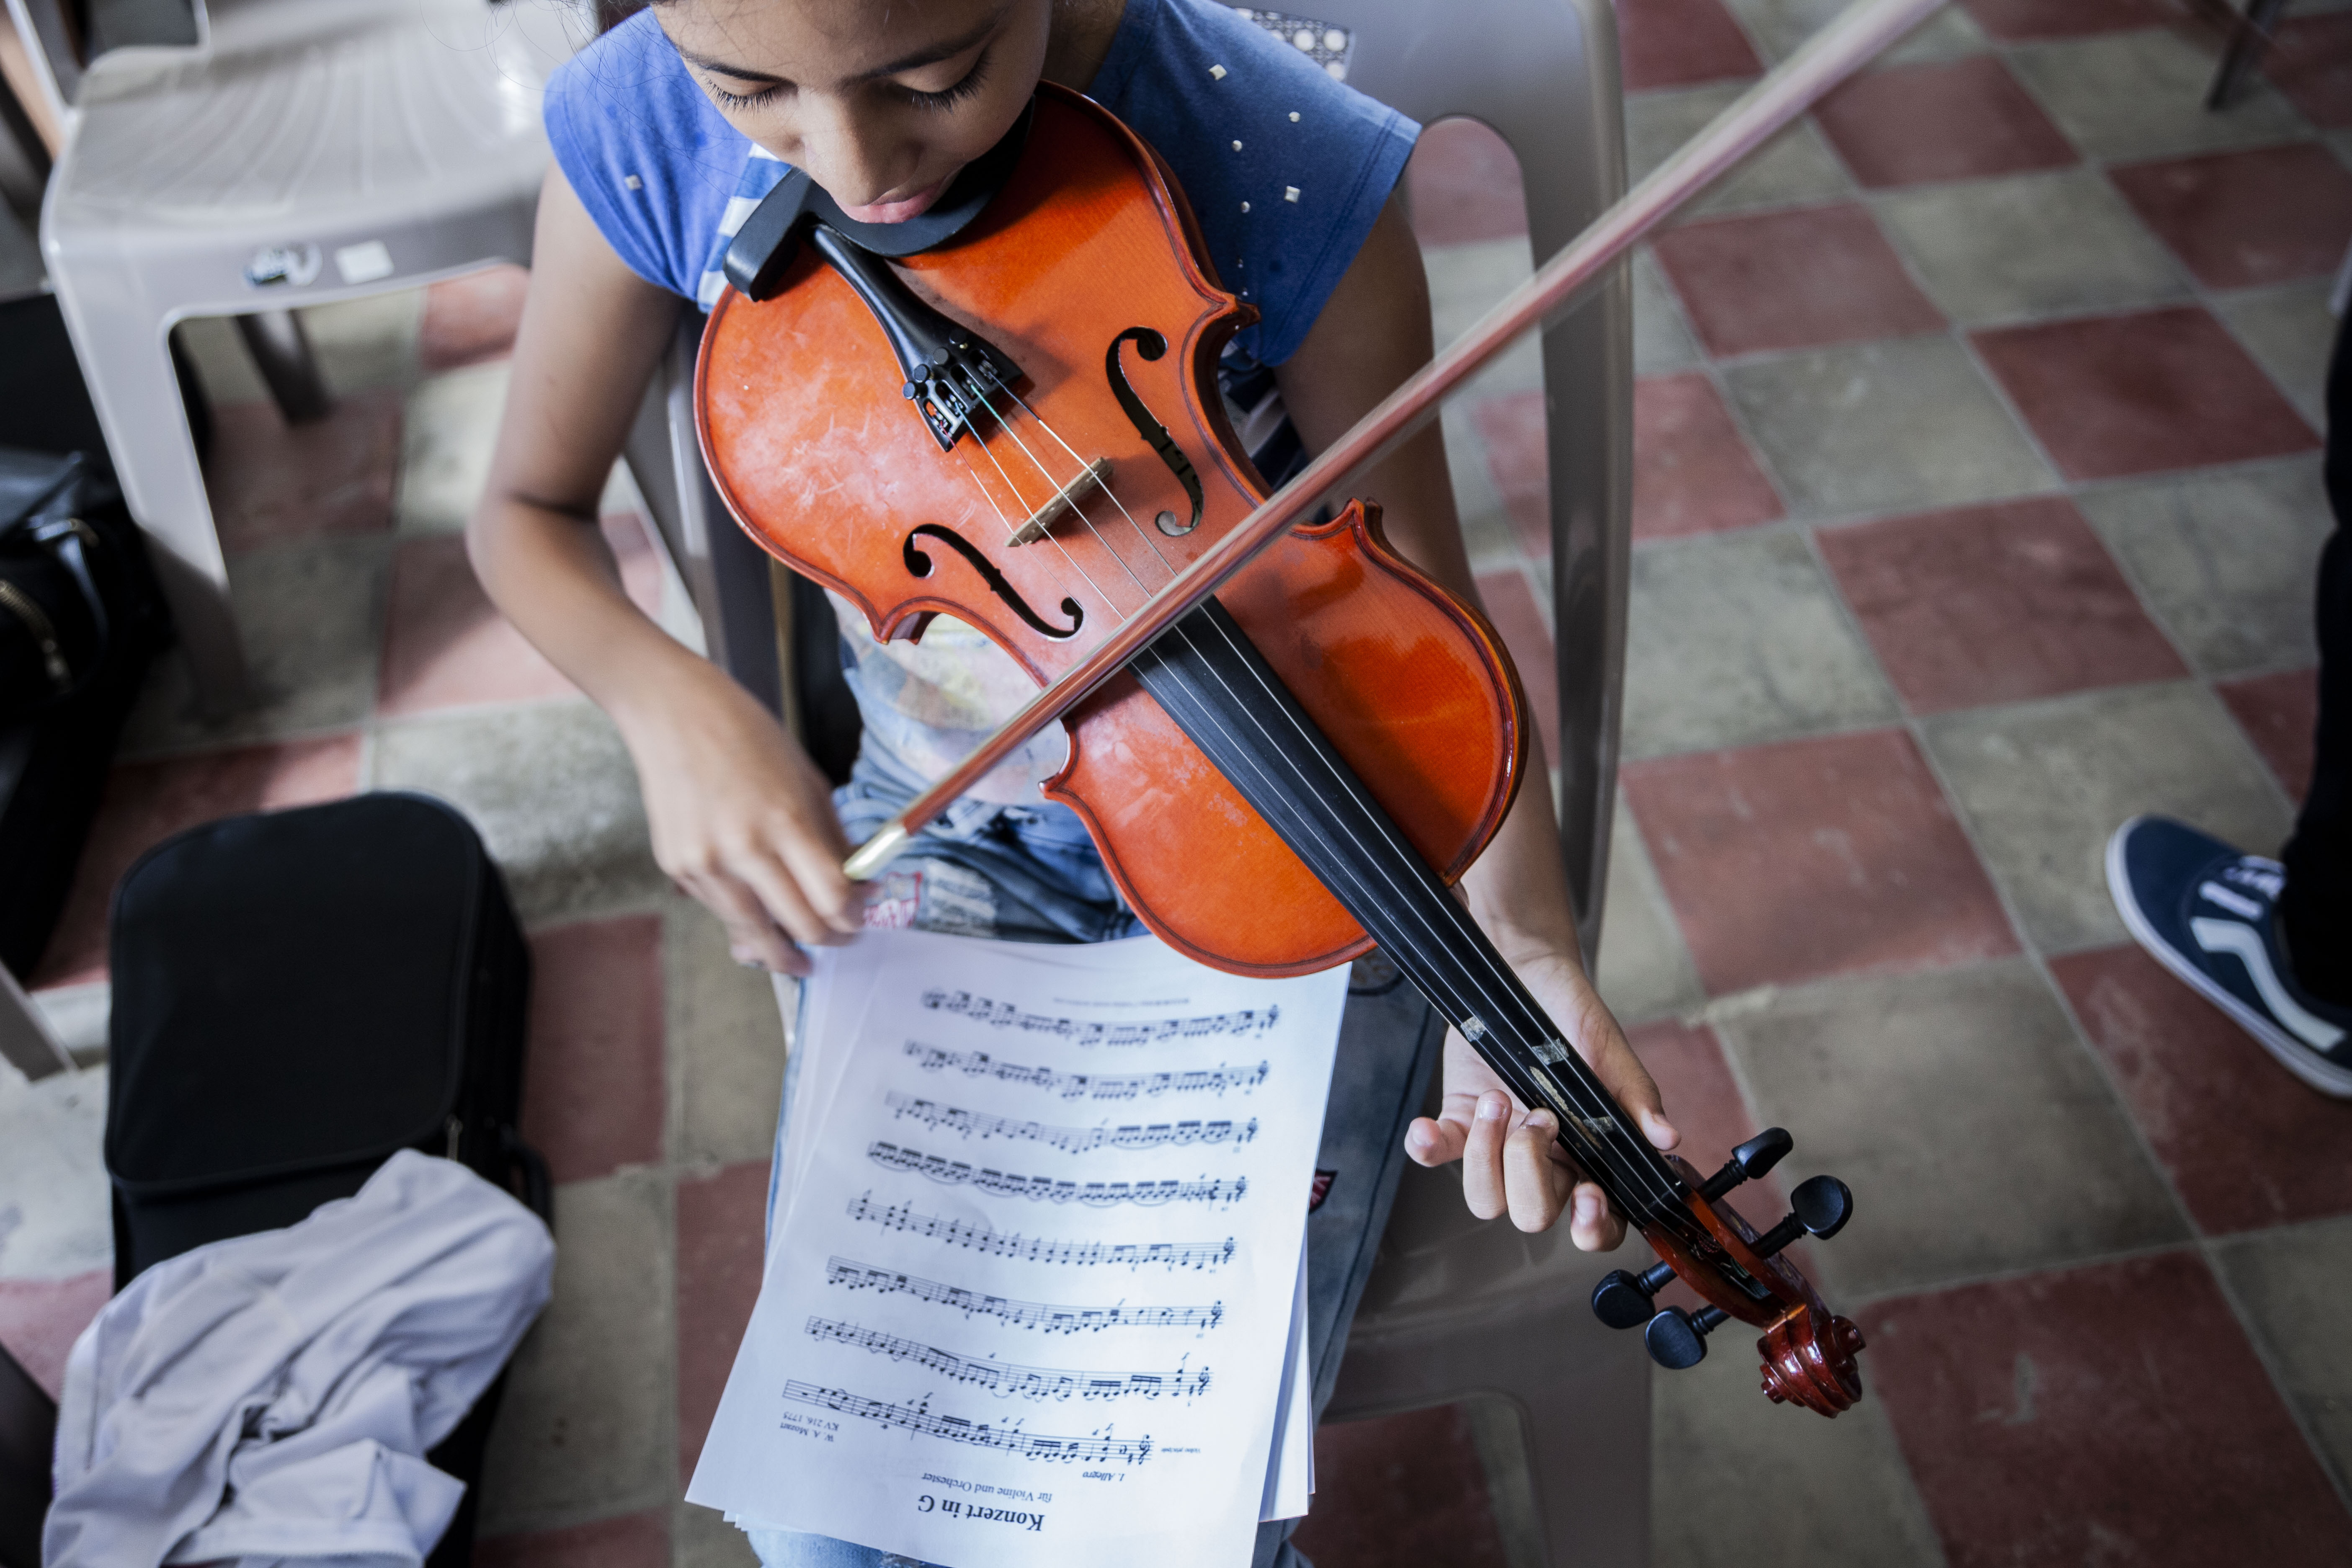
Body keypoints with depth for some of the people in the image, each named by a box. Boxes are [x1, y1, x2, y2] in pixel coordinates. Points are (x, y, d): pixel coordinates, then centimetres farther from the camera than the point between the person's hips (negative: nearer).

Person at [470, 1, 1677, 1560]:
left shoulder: (1291, 166, -23)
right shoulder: (642, 131, -15)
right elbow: (530, 512, 0)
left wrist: (1522, 938, -31)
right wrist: (668, 700, -21)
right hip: (949, 845, 2)